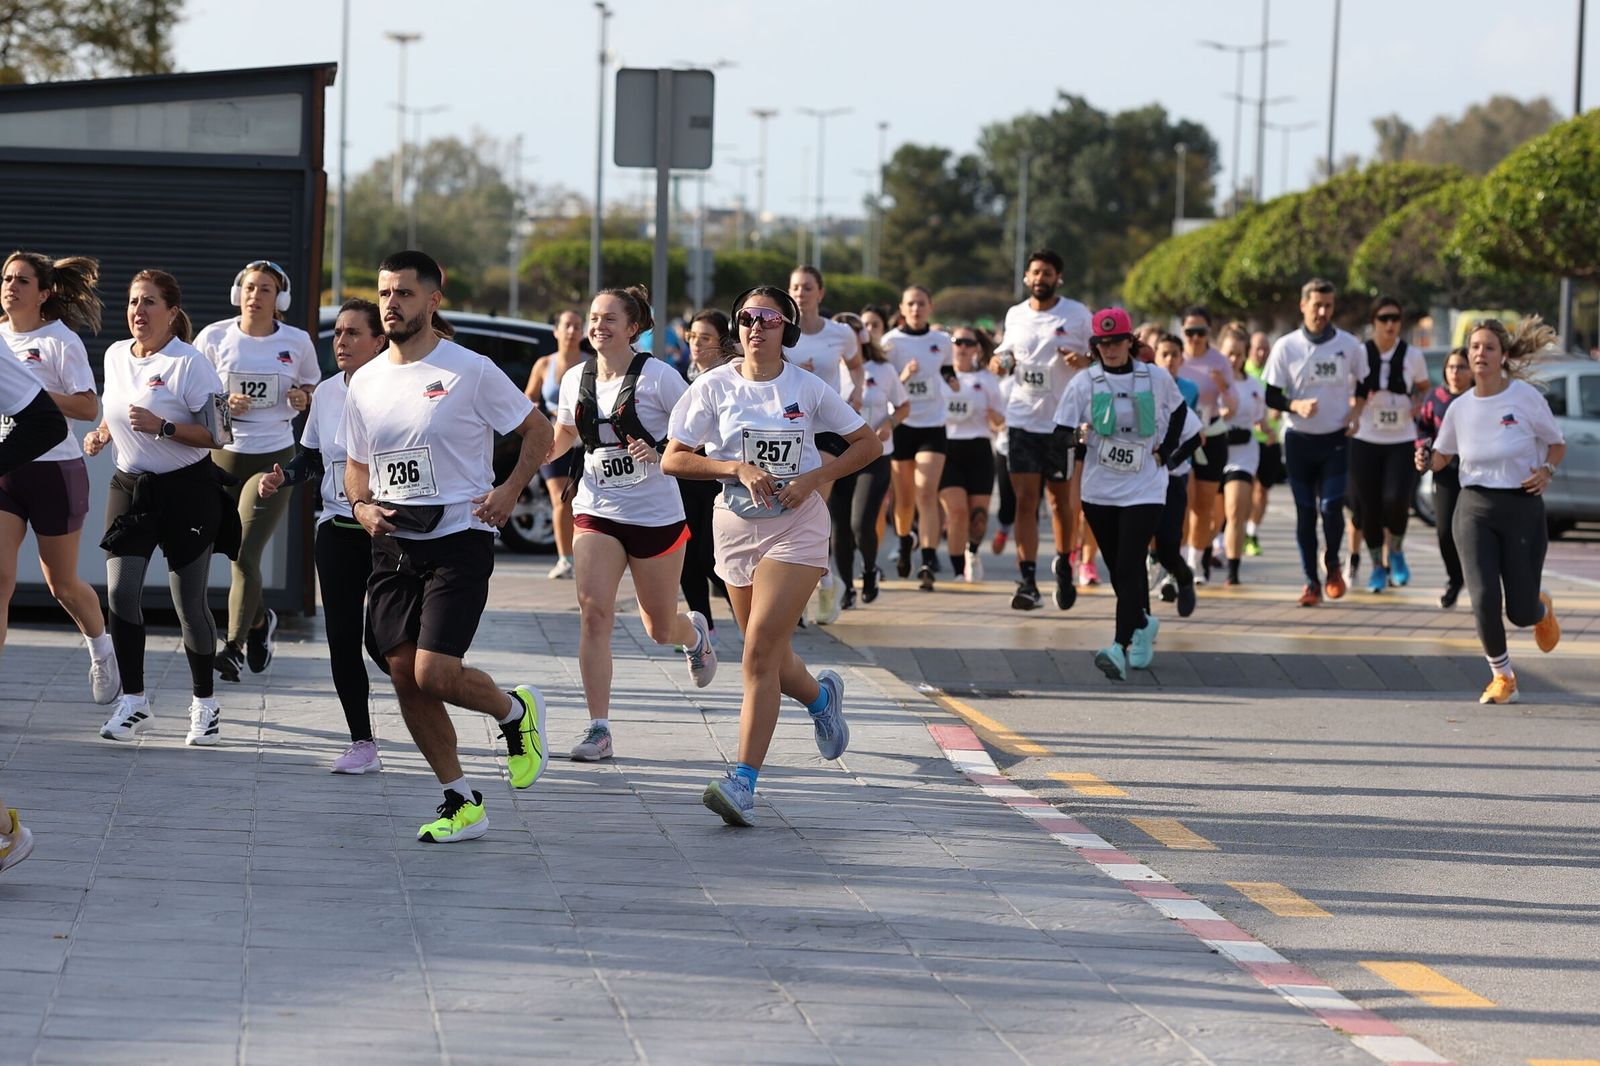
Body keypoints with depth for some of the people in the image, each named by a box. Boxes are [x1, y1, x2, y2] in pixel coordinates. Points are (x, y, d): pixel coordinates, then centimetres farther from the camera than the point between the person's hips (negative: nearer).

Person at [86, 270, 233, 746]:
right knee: (120, 591, -8)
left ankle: (204, 704, 17)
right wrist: (101, 434, 4)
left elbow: (219, 434, -16)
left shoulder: (189, 363, -13)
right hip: (130, 487, 5)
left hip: (187, 492, -5)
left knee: (190, 603, 1)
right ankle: (133, 702, 1)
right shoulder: (115, 355, 7)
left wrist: (161, 426, -25)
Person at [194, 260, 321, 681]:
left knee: (245, 555, -11)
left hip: (273, 458, -2)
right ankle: (259, 619, 38)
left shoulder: (297, 342, 0)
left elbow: (313, 387, 16)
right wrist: (223, 404, -12)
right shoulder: (215, 337, -1)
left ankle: (234, 648, -5)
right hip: (223, 456, 2)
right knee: (234, 553, 9)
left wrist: (303, 398, -7)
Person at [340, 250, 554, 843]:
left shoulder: (470, 371, -7)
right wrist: (362, 508, 0)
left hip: (459, 539, -6)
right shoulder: (365, 382, 9)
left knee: (435, 675, -17)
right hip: (392, 545, 6)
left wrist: (509, 491, -11)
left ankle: (516, 711, 15)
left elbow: (538, 431, 2)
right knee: (404, 677, 0)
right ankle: (461, 804, 12)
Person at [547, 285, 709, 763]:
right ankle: (598, 728, -13)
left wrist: (663, 450, -23)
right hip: (596, 512, 3)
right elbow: (564, 433, 20)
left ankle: (696, 632, 50)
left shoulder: (657, 375, -10)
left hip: (656, 514, -3)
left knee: (660, 627, 10)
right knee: (594, 612, -16)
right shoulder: (576, 379, 3)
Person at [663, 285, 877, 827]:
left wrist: (814, 478, -9)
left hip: (796, 524, -3)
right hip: (737, 524, 3)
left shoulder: (807, 388, -3)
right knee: (771, 660, 13)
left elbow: (868, 444, 5)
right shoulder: (715, 386, -2)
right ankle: (821, 696, 48)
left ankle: (743, 782, -17)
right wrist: (737, 467, -16)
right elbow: (672, 459, -3)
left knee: (761, 653, -15)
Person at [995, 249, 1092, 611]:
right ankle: (1028, 581, -12)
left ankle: (1064, 564, 34)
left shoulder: (1077, 315, -3)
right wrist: (1002, 361, 1)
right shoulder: (1015, 316, 8)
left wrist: (1083, 360, -18)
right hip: (1021, 419, 2)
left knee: (1061, 499, 10)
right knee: (1025, 500, -7)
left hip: (1062, 421, -2)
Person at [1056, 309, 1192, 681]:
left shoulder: (1156, 378, -1)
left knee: (1129, 566, -15)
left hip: (1144, 491, -2)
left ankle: (1121, 648, -23)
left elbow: (1178, 410, 18)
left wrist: (1165, 452, 6)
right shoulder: (1084, 383, -2)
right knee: (1117, 567, 12)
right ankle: (1143, 625, 39)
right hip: (1099, 491, 2)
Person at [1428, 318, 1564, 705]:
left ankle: (1542, 610, 39)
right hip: (1475, 509, 2)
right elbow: (1441, 455, 13)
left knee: (1521, 612, -1)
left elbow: (1557, 444, 5)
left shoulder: (1526, 397, -8)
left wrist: (1547, 471, -14)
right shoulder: (1459, 407, 1)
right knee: (1484, 597, -15)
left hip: (1522, 508, -2)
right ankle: (1502, 676, 8)